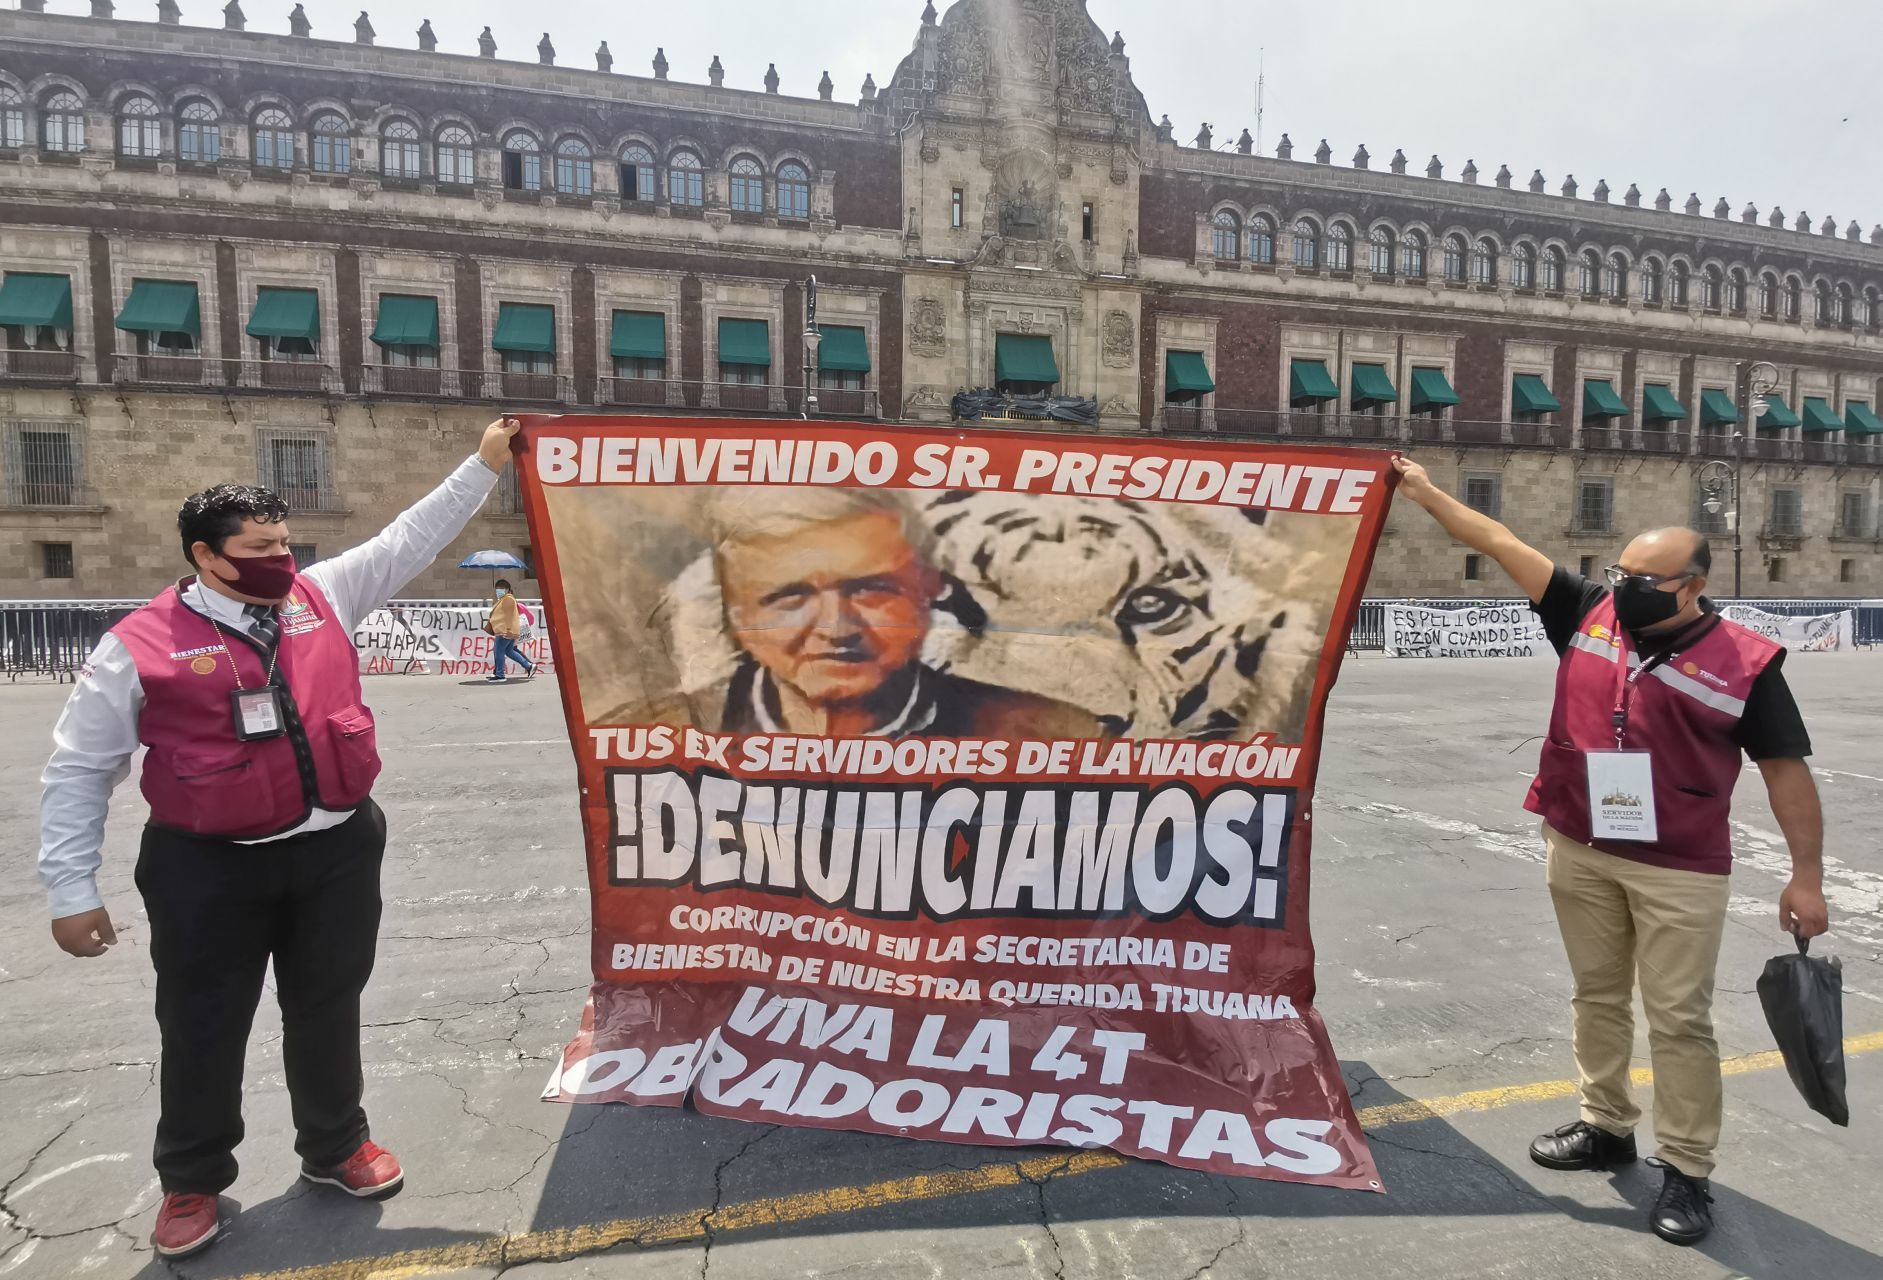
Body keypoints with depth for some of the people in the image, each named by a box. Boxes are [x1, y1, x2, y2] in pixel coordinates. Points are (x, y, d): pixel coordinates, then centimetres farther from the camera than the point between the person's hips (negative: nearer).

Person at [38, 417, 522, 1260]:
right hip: (211, 868, -3)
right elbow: (79, 771, -1)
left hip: (337, 850, 3)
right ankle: (192, 1180, 35)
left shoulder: (325, 594, 3)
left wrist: (483, 466, 2)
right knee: (204, 1026, 11)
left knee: (328, 1008, 17)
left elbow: (410, 540, 6)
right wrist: (72, 890, -2)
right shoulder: (138, 645, -7)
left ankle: (336, 1146, 37)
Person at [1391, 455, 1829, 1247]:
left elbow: (1786, 771, -4)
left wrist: (1806, 875, -6)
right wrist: (1426, 493, -1)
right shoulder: (1589, 615, -1)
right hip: (1578, 851, 4)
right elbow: (1502, 545, -1)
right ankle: (1606, 1127, 33)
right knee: (1597, 996, 17)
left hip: (1679, 870, -4)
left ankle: (1686, 1172, 18)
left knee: (1679, 1019, 4)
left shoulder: (1745, 663, -9)